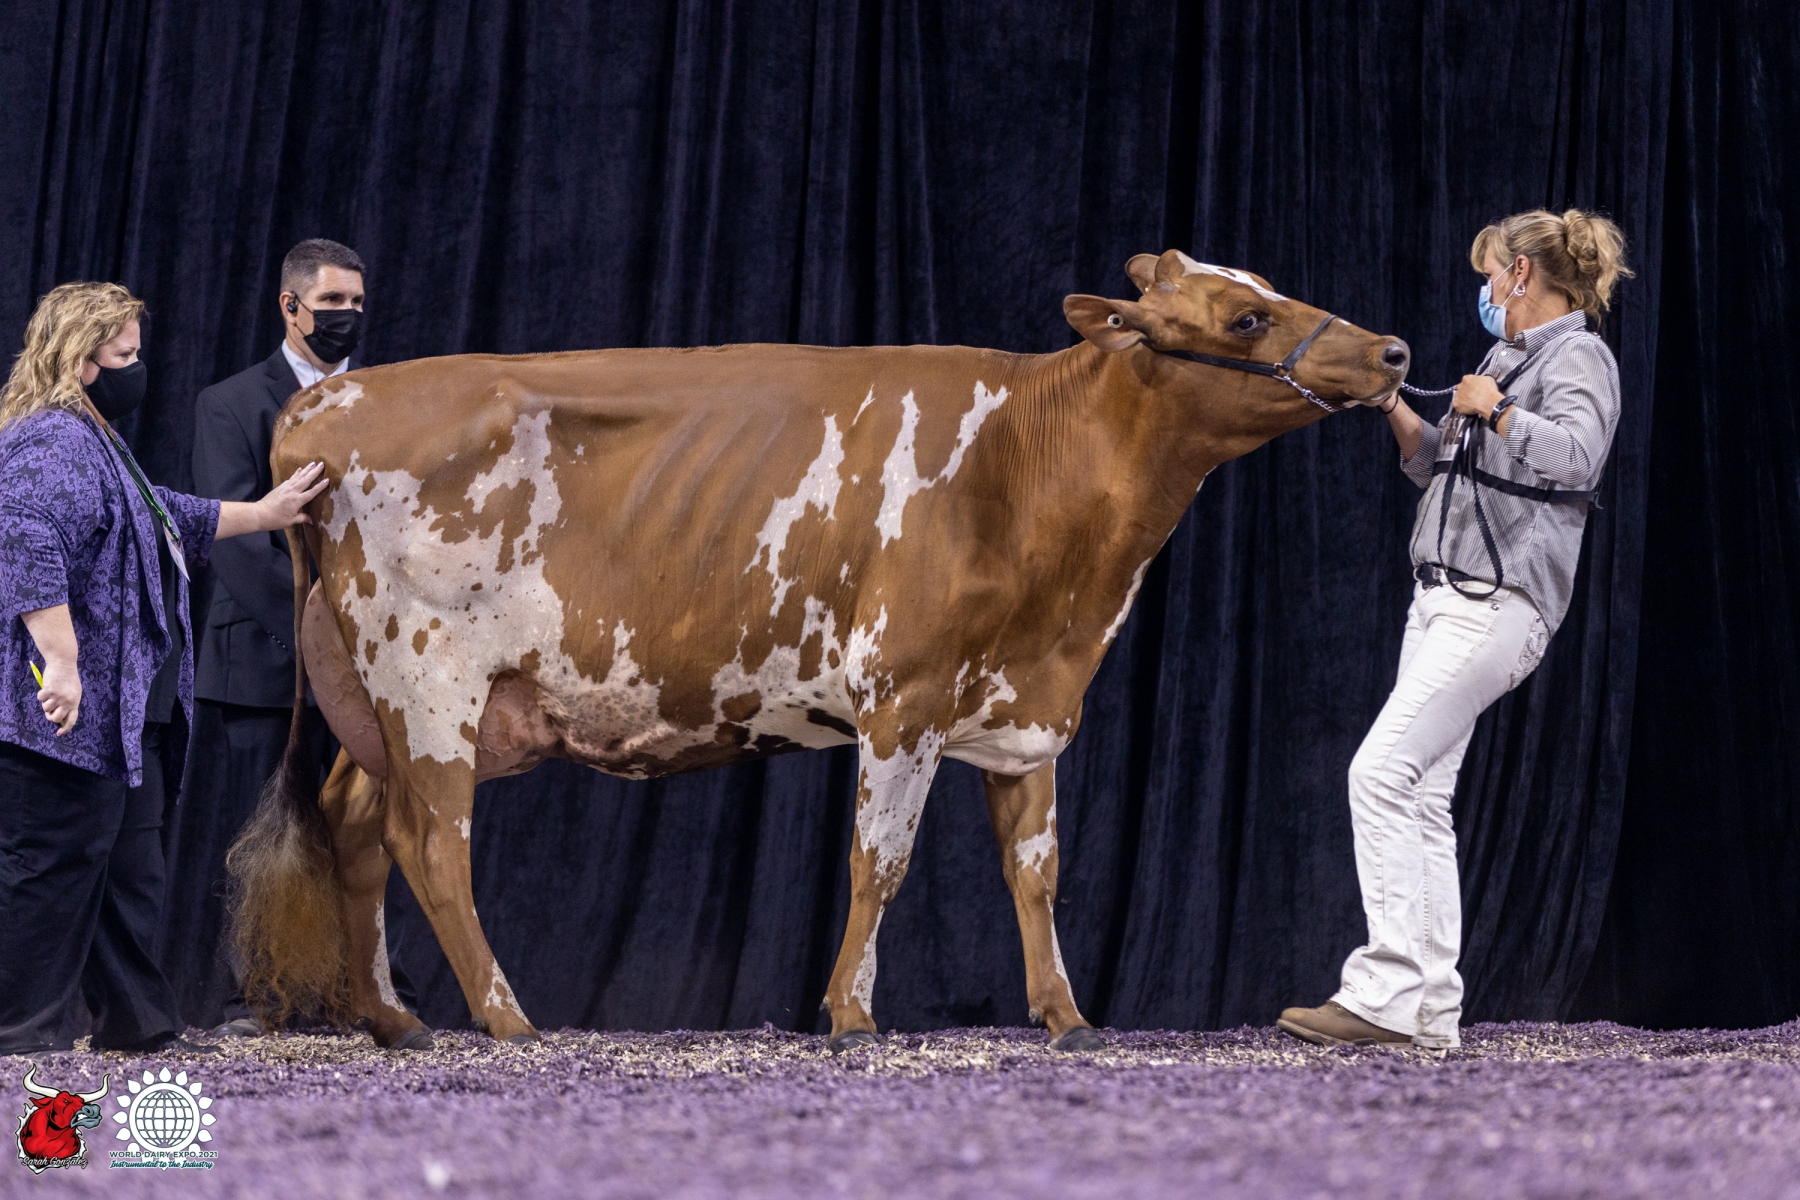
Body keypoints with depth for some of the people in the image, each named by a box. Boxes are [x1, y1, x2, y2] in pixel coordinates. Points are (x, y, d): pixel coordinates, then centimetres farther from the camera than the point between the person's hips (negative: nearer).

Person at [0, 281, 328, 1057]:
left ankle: (141, 1027, 23)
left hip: (119, 712, 12)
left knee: (130, 868, 16)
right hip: (71, 712, -11)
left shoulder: (93, 442, 21)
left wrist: (264, 514, 43)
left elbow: (176, 521, 37)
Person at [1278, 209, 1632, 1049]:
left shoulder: (1578, 357, -6)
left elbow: (1575, 454, -26)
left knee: (1381, 774, -19)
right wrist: (1394, 406, 16)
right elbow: (1438, 467, 30)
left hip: (1498, 604, -10)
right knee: (1422, 798, 7)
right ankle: (1430, 1010, 9)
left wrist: (1495, 411, -19)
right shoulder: (1513, 358, 21)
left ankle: (1386, 991, -21)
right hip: (1445, 595, 10)